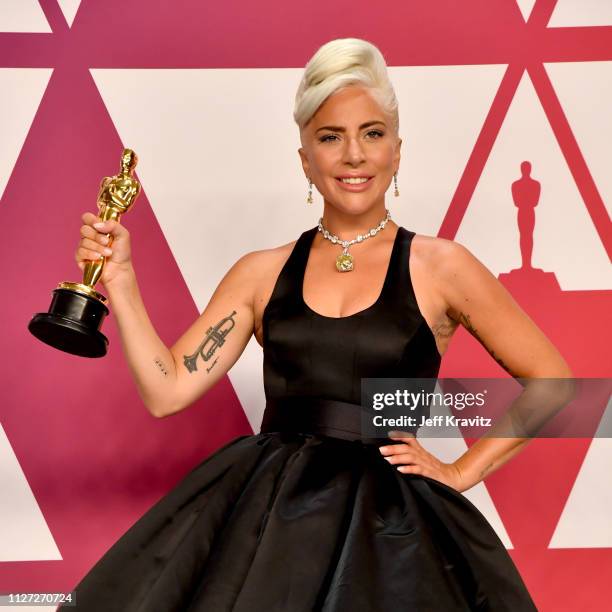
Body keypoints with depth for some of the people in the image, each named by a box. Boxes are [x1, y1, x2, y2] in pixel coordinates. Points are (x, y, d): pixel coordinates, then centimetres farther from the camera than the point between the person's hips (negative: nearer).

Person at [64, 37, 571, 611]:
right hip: (262, 510, 2)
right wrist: (119, 278, -3)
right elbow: (168, 391, 2)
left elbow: (554, 383, 3)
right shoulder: (262, 272, 7)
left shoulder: (439, 266, -1)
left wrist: (459, 473, 0)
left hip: (385, 519, -2)